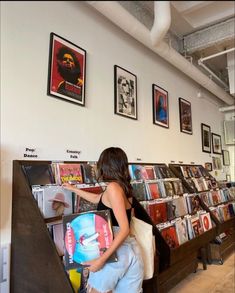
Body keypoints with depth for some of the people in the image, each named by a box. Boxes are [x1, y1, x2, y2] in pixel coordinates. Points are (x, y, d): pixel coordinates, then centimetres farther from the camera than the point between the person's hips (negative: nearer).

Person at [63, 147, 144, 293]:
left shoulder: (113, 187, -15)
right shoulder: (124, 187, 9)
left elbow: (124, 229, -20)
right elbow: (97, 199, 26)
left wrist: (101, 259, -20)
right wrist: (73, 189, 37)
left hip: (115, 251, -7)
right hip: (132, 250, 7)